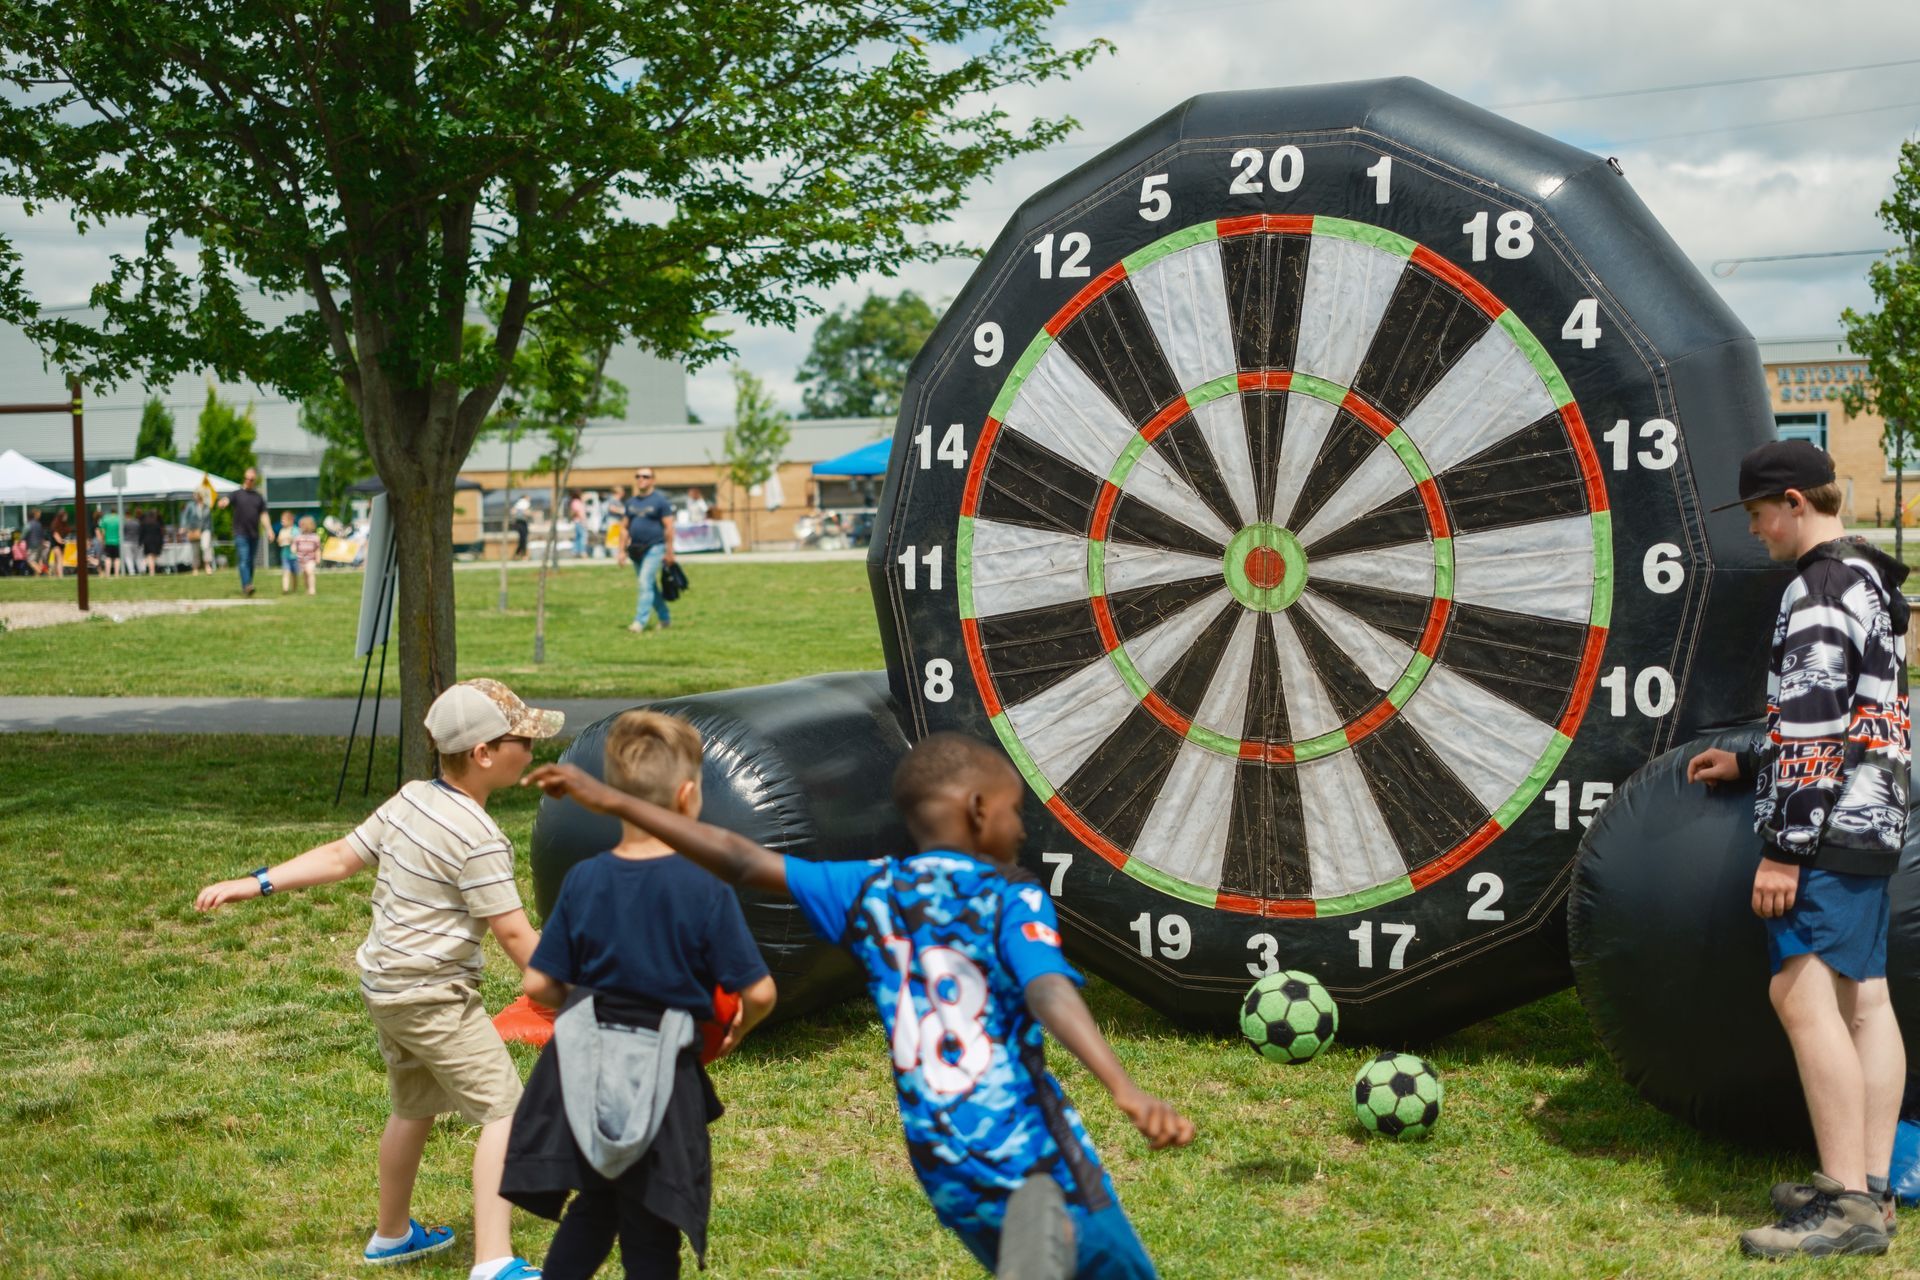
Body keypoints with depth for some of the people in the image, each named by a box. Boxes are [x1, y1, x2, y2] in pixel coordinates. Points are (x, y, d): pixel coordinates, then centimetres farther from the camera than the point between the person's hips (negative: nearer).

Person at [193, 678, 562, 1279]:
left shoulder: (410, 801, 3)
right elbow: (515, 936, -19)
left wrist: (256, 883, 13)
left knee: (414, 1107, 26)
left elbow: (340, 856, 6)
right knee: (504, 1109, -8)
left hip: (385, 984, 9)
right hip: (435, 996, -9)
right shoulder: (480, 839, -22)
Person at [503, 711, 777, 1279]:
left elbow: (537, 985, -2)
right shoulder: (706, 888, -14)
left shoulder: (583, 880, -4)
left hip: (586, 1073, 3)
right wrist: (738, 1029, 8)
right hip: (662, 1079, -3)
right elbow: (759, 992, -14)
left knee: (593, 1206, 25)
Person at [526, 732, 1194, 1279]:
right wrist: (1125, 1089, -37)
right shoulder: (1012, 897, -6)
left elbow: (741, 860, 4)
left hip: (942, 1165, 5)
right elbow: (1049, 994, -24)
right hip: (1030, 1151, -5)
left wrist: (612, 801, 10)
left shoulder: (872, 890, 5)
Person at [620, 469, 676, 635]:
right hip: (636, 550, 7)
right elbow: (625, 528, 15)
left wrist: (669, 552, -12)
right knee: (650, 586, 12)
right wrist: (622, 550, 8)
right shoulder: (630, 503, 12)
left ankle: (640, 621, -19)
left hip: (654, 548, -7)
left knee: (645, 583, -17)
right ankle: (665, 618, 25)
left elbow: (669, 527, -8)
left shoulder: (660, 500, -5)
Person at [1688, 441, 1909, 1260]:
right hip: (1873, 822, 11)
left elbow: (1813, 726, -20)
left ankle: (1846, 1204, -15)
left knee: (1804, 993, -14)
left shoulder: (1820, 588, -14)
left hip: (1828, 828, -11)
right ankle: (1870, 1188, 15)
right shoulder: (1872, 584, 18)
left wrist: (1783, 846, -20)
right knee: (1864, 999, 10)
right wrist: (1748, 768, 27)